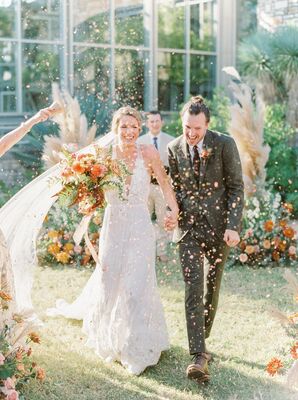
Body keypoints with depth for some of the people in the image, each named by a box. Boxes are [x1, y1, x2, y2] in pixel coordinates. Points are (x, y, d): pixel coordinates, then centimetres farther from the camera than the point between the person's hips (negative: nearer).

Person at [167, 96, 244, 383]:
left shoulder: (225, 144, -9)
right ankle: (198, 356, -14)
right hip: (189, 227, 1)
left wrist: (233, 226, -14)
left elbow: (236, 187, -7)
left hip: (218, 226, -1)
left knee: (212, 287, 10)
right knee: (193, 288, -10)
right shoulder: (174, 148, 0)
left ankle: (201, 341, 30)